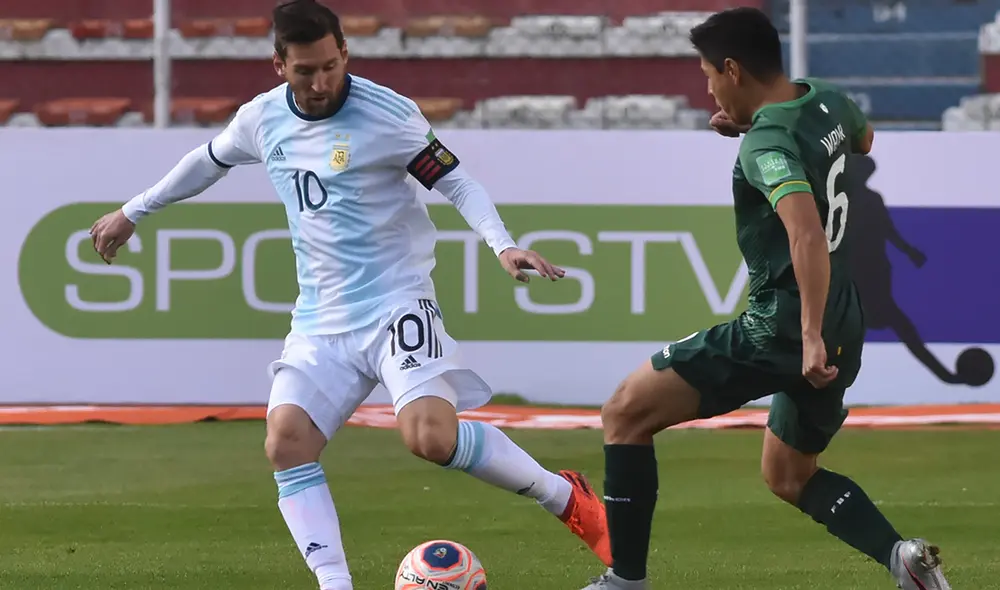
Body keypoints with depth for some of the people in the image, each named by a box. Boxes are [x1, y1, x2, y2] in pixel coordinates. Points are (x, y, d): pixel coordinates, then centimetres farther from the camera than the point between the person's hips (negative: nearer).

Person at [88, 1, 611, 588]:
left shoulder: (387, 114, -12)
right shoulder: (262, 120, 5)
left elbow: (456, 180, -7)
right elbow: (209, 161, 25)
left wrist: (504, 244, -23)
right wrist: (132, 213, 34)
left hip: (397, 303, -5)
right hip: (321, 318, 5)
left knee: (431, 436, -24)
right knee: (286, 440, -15)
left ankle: (565, 496, -4)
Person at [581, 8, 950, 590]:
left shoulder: (767, 144, -20)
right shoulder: (827, 102, 5)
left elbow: (807, 232, -35)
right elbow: (864, 139, 31)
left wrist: (811, 335, -37)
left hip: (780, 327, -9)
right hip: (844, 326, 9)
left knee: (626, 414, 0)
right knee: (790, 477, 26)